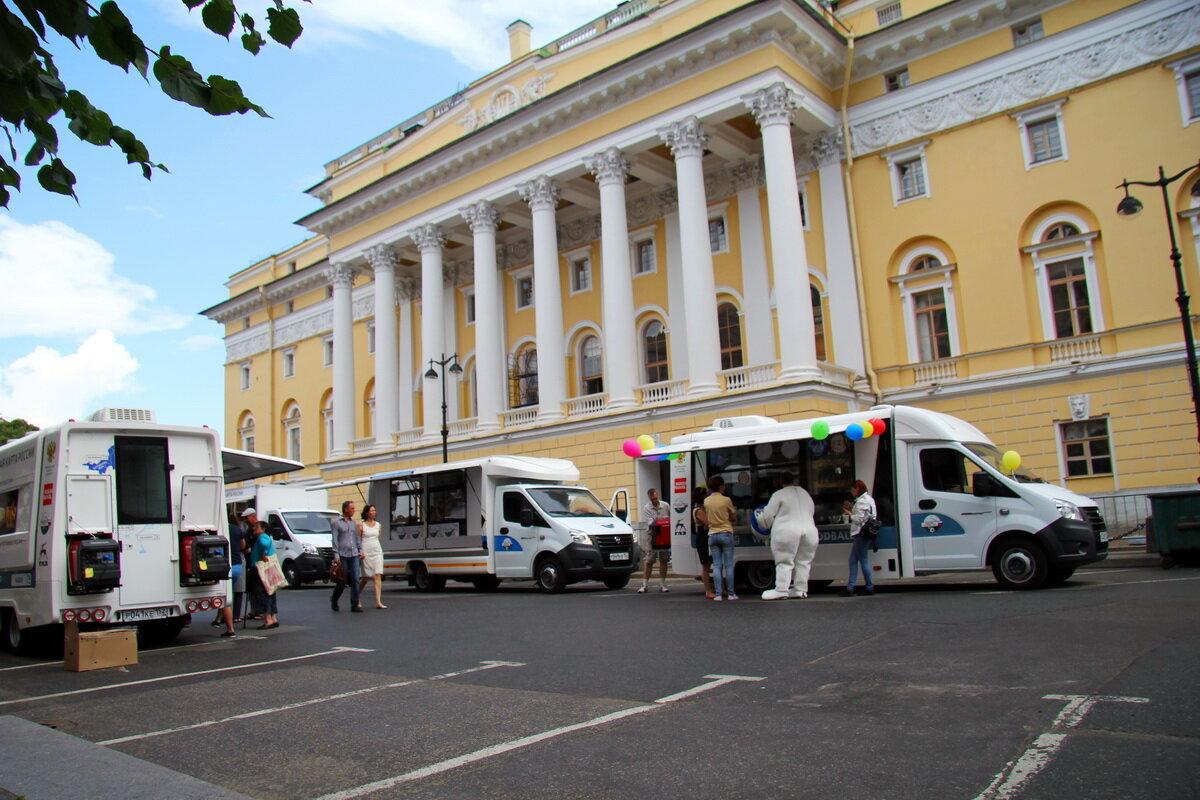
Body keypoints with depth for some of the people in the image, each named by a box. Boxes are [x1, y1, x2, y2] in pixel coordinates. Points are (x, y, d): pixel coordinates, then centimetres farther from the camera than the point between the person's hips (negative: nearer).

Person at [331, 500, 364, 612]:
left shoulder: (353, 522, 16)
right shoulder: (337, 522, 0)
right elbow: (335, 540, -4)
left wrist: (360, 551, 13)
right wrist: (336, 555, -10)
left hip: (354, 555, 4)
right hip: (342, 555, -4)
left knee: (355, 580, -4)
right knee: (342, 581, 3)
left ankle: (355, 604, -2)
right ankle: (334, 600, 27)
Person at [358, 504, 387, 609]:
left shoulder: (378, 524, 13)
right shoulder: (361, 525, 0)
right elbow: (358, 540, -1)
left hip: (377, 552, 3)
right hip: (366, 553, -3)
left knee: (378, 576, -8)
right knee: (365, 578, 4)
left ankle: (378, 602, -11)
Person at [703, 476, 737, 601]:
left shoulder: (706, 501, 4)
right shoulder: (726, 500, -7)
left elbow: (707, 517, 10)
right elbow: (732, 517, 3)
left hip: (712, 535, 3)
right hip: (726, 533, -3)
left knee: (716, 565, 5)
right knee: (729, 565, 2)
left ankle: (718, 594, 1)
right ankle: (730, 593, 5)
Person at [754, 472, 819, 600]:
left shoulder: (779, 494, 0)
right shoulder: (805, 493, 20)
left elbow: (768, 515, -1)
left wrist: (759, 515, 20)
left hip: (787, 532, -5)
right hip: (809, 531, 6)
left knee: (784, 562, -4)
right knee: (803, 562, 10)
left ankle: (781, 590, -7)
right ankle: (800, 589, 11)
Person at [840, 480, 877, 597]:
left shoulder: (862, 501, -14)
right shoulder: (868, 498, 18)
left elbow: (859, 519, -19)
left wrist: (849, 513, -5)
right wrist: (851, 507, 14)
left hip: (861, 533, -11)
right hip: (861, 534, 11)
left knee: (863, 560, -3)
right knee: (853, 560, 8)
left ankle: (869, 587, 5)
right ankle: (850, 588, 6)